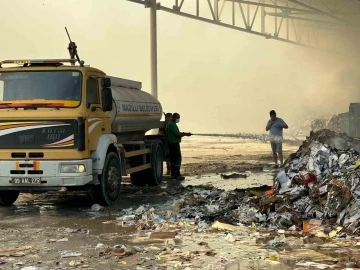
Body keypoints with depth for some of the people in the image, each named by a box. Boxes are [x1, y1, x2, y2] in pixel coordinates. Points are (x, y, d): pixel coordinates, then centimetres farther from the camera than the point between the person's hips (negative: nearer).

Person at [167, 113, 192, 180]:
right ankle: (177, 175, -10)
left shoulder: (171, 124, 18)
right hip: (174, 144, -11)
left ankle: (173, 174, 15)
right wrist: (185, 134, -10)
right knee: (177, 159, -10)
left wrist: (183, 133, 9)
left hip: (172, 144, 11)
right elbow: (177, 134, -21)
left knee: (173, 160, 12)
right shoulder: (173, 125, -16)